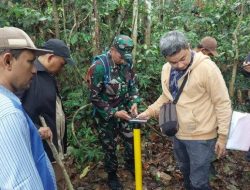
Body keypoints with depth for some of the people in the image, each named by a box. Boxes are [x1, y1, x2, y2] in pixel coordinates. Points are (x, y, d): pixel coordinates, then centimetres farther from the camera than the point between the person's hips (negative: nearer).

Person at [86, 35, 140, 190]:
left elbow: (133, 84, 6)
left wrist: (134, 103, -9)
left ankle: (131, 164, 44)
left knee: (131, 139, 14)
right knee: (110, 146, 11)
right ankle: (112, 175, 35)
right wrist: (114, 113, -21)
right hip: (105, 115, -4)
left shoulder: (128, 63, -8)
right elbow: (94, 97, -19)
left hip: (124, 109, 5)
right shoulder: (99, 67, -24)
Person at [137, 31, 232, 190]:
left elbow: (223, 103, -17)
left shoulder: (207, 67, -22)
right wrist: (150, 111, -1)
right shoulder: (166, 69, -2)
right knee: (185, 171, 28)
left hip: (201, 136, -6)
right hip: (178, 133, 7)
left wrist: (222, 135, -15)